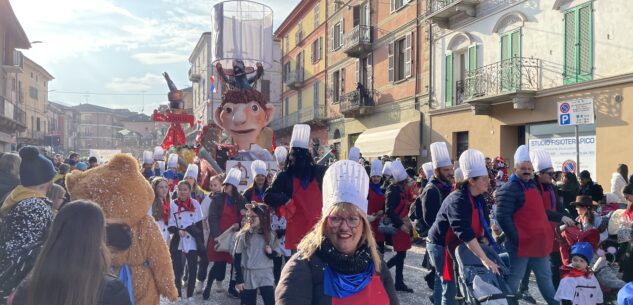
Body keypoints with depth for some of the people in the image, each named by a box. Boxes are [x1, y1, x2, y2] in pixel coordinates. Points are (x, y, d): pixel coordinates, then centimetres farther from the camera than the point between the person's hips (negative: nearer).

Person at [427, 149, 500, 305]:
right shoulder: (457, 201, -28)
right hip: (441, 246, -9)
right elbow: (466, 234, -37)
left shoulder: (479, 199, 1)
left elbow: (481, 227, 3)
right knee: (450, 287, -7)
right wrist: (485, 259, -40)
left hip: (456, 246, 9)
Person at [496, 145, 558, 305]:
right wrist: (515, 238, -20)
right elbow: (502, 217, -21)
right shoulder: (509, 189, -14)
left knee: (545, 277, 19)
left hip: (538, 243, 9)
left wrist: (545, 233, 19)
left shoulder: (532, 186, 15)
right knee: (514, 279, 0)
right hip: (521, 243, -9)